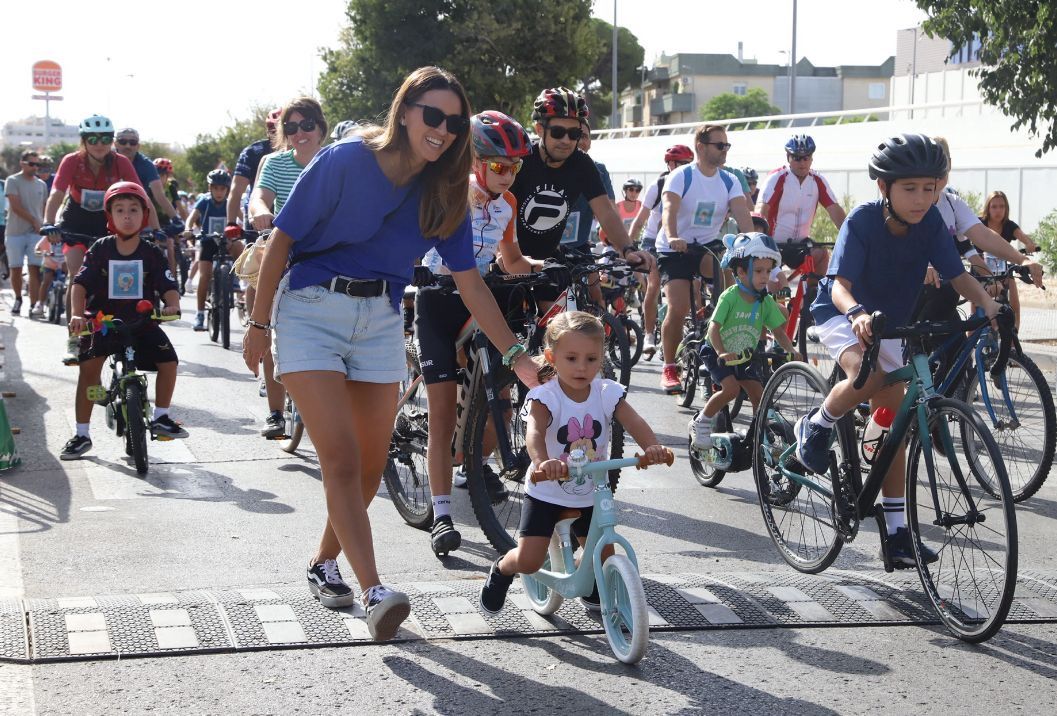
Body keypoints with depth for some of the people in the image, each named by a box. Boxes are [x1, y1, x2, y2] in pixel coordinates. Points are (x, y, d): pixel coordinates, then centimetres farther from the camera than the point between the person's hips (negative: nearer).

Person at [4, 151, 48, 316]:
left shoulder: (41, 185, 13)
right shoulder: (12, 181, 0)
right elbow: (16, 206, -9)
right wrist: (34, 222, -11)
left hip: (35, 233, 2)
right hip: (15, 232, -2)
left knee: (35, 269, -10)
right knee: (15, 269, 3)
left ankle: (34, 305, -14)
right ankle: (18, 299, 25)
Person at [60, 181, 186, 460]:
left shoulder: (152, 254, -2)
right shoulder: (100, 250, -4)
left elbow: (169, 287, -9)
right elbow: (80, 284, -10)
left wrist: (172, 306, -31)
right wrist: (77, 314, -26)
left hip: (142, 322, 1)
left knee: (168, 361, -13)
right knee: (88, 366, -17)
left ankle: (160, 417, 11)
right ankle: (82, 434, -6)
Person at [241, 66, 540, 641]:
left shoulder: (444, 192, -2)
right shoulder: (346, 161, -15)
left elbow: (468, 281, 1)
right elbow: (282, 239, -9)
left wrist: (516, 356, -5)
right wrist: (259, 324, -6)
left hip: (381, 322, 5)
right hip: (311, 311, -5)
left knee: (370, 466, 8)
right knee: (342, 459, -15)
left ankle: (324, 566, 30)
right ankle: (374, 592, -18)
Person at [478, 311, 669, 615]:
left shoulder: (607, 393, -10)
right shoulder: (544, 397, -21)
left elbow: (635, 423, -24)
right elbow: (534, 433, -39)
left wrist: (652, 447, -46)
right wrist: (542, 461, -61)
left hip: (591, 495, 4)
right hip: (547, 493, -4)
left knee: (604, 558, 8)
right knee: (529, 560, -10)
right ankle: (501, 570, 26)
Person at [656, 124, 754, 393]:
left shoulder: (729, 181, 0)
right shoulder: (681, 176, -12)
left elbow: (742, 214, -13)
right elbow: (669, 209, -27)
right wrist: (672, 238, -47)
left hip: (708, 245, 3)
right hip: (675, 249, -3)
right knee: (678, 309, -17)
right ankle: (669, 368, 3)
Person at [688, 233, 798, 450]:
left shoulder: (766, 301, -8)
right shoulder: (730, 297, -23)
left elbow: (777, 331, -4)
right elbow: (713, 328, -27)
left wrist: (791, 351, -21)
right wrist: (722, 353, -42)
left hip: (744, 355, 5)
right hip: (717, 352, -5)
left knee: (759, 395, -6)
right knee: (731, 388, -25)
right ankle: (700, 422, -6)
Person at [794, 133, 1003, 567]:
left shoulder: (929, 221, -14)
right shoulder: (863, 220, -25)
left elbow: (957, 274, -13)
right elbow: (840, 284, -32)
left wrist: (987, 303, -34)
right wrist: (857, 314, -54)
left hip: (887, 324, 5)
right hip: (842, 315, -5)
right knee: (869, 375, -37)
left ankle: (896, 532, 7)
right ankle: (816, 428, -7)